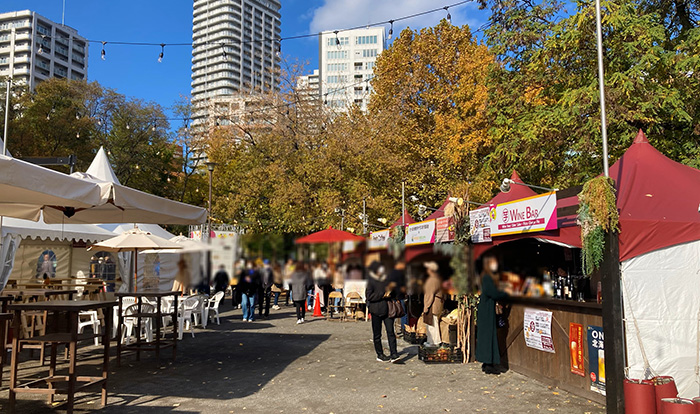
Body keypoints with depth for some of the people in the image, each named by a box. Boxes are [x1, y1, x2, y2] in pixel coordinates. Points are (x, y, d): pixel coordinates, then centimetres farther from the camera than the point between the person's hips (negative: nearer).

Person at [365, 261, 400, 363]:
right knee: (377, 334, 6)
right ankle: (380, 355, 18)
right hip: (376, 310, -3)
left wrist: (390, 291, -5)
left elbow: (394, 294, 19)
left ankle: (393, 354, -4)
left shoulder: (387, 279, 10)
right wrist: (383, 294, -15)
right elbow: (369, 296, -13)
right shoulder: (371, 281, -4)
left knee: (391, 331, -5)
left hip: (388, 309, 3)